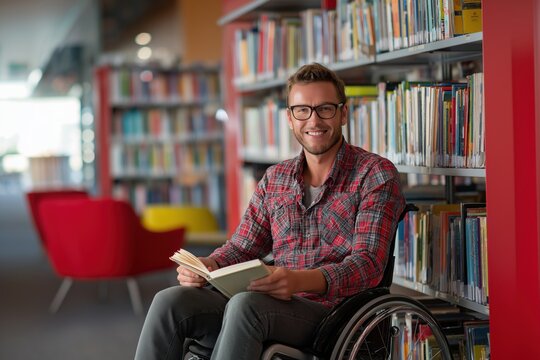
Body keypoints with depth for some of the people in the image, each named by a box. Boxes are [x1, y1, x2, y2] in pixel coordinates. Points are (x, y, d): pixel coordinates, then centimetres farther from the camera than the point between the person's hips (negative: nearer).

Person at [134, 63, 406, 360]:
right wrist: (206, 265, -5)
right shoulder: (275, 179, 19)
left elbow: (368, 264, -10)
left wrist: (301, 281, -29)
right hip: (277, 306, 6)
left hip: (331, 310, -5)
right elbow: (242, 247, 20)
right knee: (171, 300, -19)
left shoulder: (376, 174, 0)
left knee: (244, 304, -36)